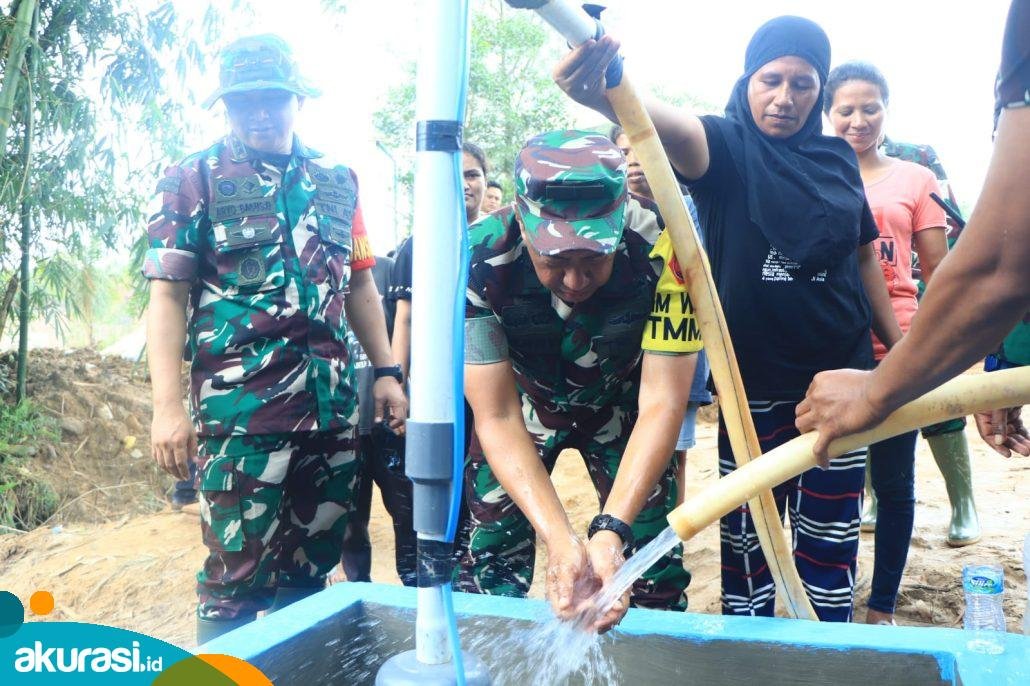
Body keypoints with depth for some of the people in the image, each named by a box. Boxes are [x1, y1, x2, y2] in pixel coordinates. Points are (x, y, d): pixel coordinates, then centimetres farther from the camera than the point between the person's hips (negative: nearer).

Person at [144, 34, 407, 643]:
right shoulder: (194, 179, 3)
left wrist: (387, 372, 11)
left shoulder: (338, 181, 13)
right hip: (241, 405, -4)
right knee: (239, 573, 1)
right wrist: (168, 405, -12)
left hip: (333, 403, 4)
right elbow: (169, 296, -3)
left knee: (312, 568, 14)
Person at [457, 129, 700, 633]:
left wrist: (610, 531, -41)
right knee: (490, 571, -3)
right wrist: (561, 541, -39)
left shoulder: (661, 247, -33)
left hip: (622, 408, 1)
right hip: (523, 406, 0)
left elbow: (661, 403, -29)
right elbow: (497, 418, -27)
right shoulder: (477, 261, -32)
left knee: (654, 571, -4)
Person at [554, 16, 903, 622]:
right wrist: (605, 94, -53)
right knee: (748, 541, 9)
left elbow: (864, 256, 15)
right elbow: (669, 125, -31)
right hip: (753, 384, -3)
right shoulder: (726, 146, -8)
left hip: (840, 378, 4)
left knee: (832, 543, 14)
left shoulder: (838, 157, 6)